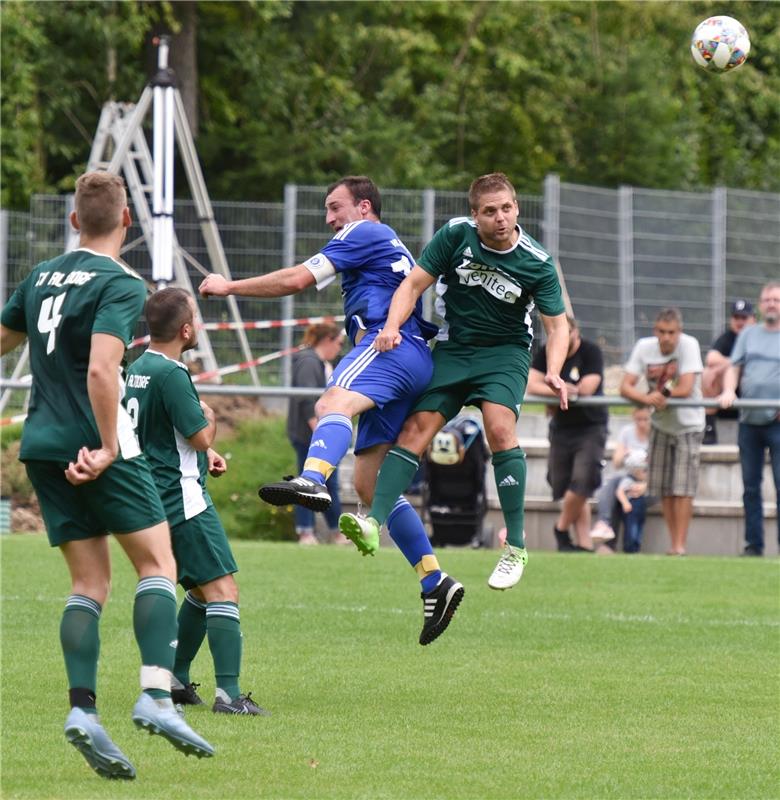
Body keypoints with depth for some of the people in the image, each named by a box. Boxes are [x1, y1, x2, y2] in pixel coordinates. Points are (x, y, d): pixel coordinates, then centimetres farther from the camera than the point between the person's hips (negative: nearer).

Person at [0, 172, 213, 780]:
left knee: (90, 582, 7)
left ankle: (83, 709, -7)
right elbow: (101, 370, -23)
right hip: (94, 445, -6)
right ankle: (156, 696, -15)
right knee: (157, 564, 1)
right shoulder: (121, 285, -10)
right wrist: (108, 447, -18)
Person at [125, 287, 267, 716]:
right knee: (222, 590, -12)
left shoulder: (138, 368, 12)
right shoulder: (170, 374, -17)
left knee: (201, 591, 21)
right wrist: (210, 415, 6)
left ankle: (175, 680, 23)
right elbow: (201, 435, -16)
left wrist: (203, 453, 14)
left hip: (154, 498, 10)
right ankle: (228, 694, -20)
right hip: (183, 499, -10)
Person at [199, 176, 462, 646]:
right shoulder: (394, 250, 37)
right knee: (370, 483, 6)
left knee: (335, 403, -37)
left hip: (392, 343, -10)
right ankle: (436, 583, 2)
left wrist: (230, 287, 9)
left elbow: (298, 279, 1)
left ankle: (312, 480, -71)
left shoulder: (365, 233, 7)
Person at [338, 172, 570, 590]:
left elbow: (557, 324, -7)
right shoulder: (455, 235, -11)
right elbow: (414, 283, -7)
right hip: (454, 348, 3)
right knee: (416, 428, -14)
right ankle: (374, 521, -24)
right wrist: (392, 326, -25)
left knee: (500, 427, -25)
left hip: (506, 351, -3)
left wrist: (553, 372, -25)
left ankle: (516, 547, -19)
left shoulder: (537, 263, -14)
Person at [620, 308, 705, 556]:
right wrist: (647, 398, -34)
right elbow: (625, 387, -16)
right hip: (660, 426, 4)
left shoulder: (689, 345, -20)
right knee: (664, 489, 6)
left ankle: (679, 546, -8)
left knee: (682, 488, -11)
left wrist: (658, 394, -16)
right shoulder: (644, 347, -10)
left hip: (688, 426, -4)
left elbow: (685, 389, -25)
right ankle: (674, 543, 15)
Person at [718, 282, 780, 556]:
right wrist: (729, 391, -8)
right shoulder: (749, 335, 15)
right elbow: (734, 367, 12)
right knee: (750, 487, 6)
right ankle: (753, 545, 12)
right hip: (749, 421, 4)